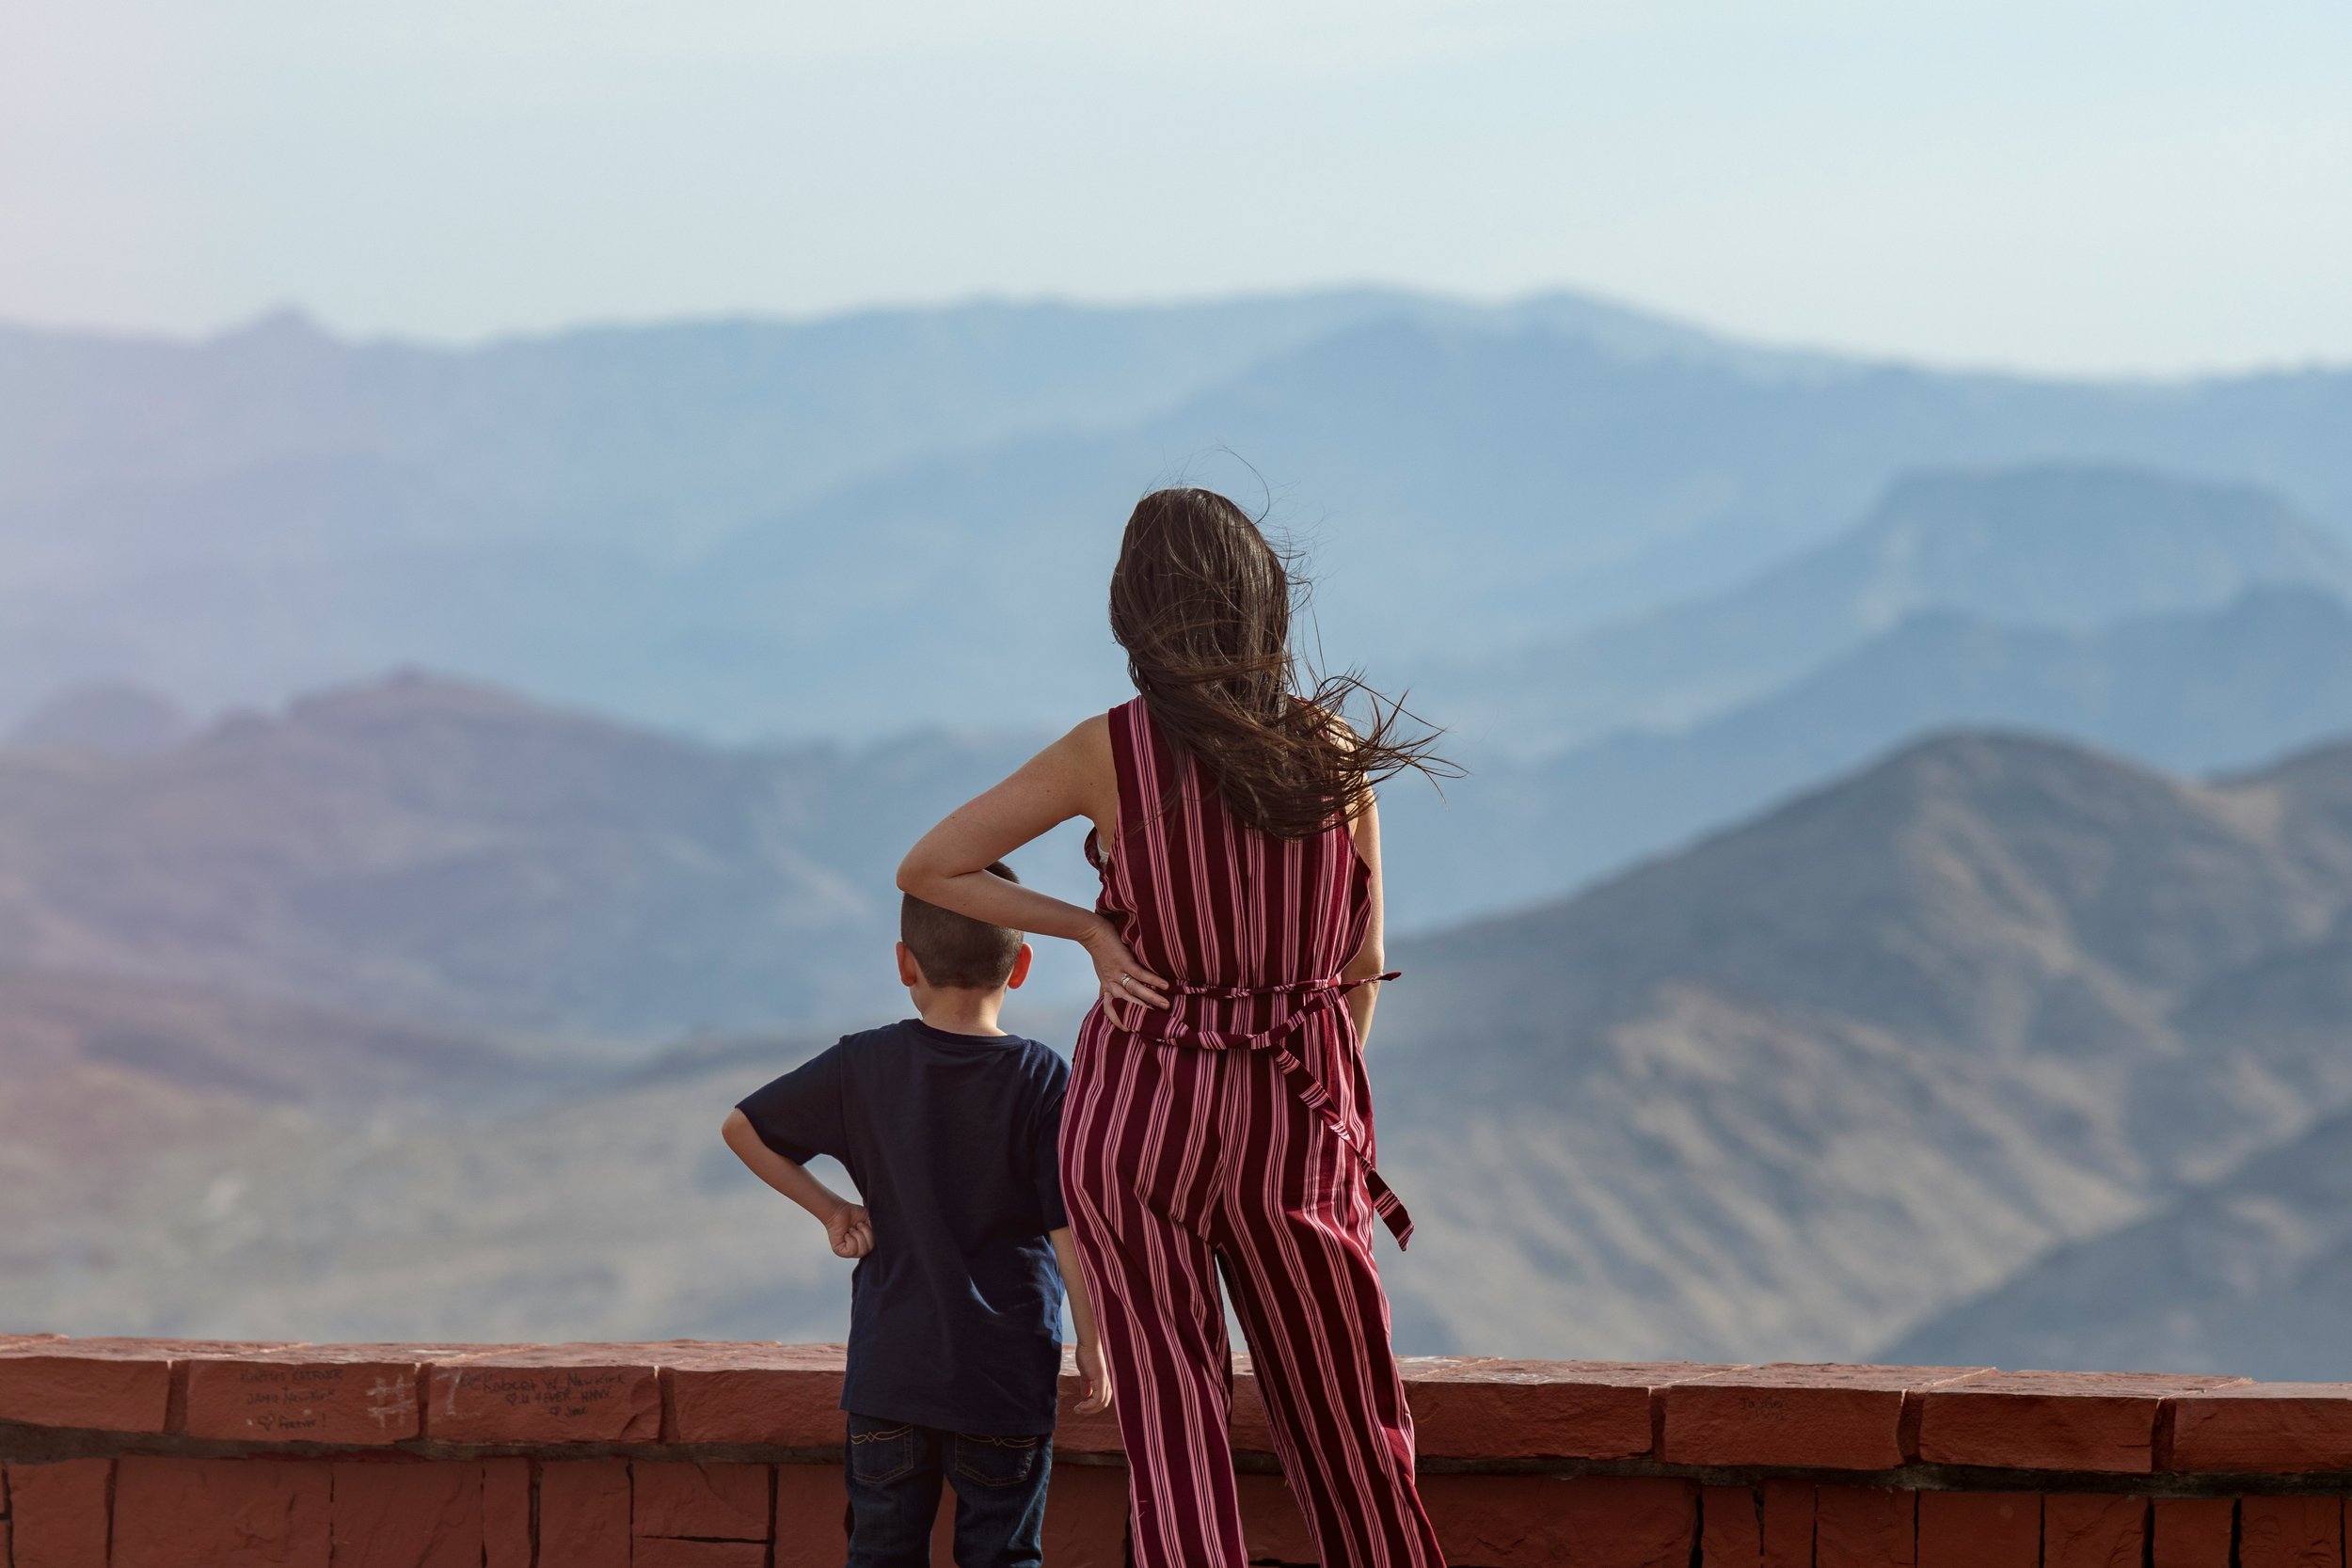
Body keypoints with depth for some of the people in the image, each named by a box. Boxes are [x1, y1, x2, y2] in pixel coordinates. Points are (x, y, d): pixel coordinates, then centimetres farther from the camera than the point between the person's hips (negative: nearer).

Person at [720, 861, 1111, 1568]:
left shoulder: (863, 1066, -1)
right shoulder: (1043, 1082, -9)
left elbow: (743, 1128, 6)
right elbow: (1070, 1227, -11)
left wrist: (829, 1208, 11)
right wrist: (1092, 1343, -1)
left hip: (889, 1369, 2)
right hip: (1006, 1376, -2)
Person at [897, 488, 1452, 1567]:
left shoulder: (1108, 753, -8)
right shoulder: (1335, 754, -4)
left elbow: (927, 870, -3)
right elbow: (1360, 970, 4)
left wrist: (1085, 930, -1)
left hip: (1138, 1111, -1)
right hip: (1298, 1116, 1)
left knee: (1171, 1422, 5)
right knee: (1350, 1430, 14)